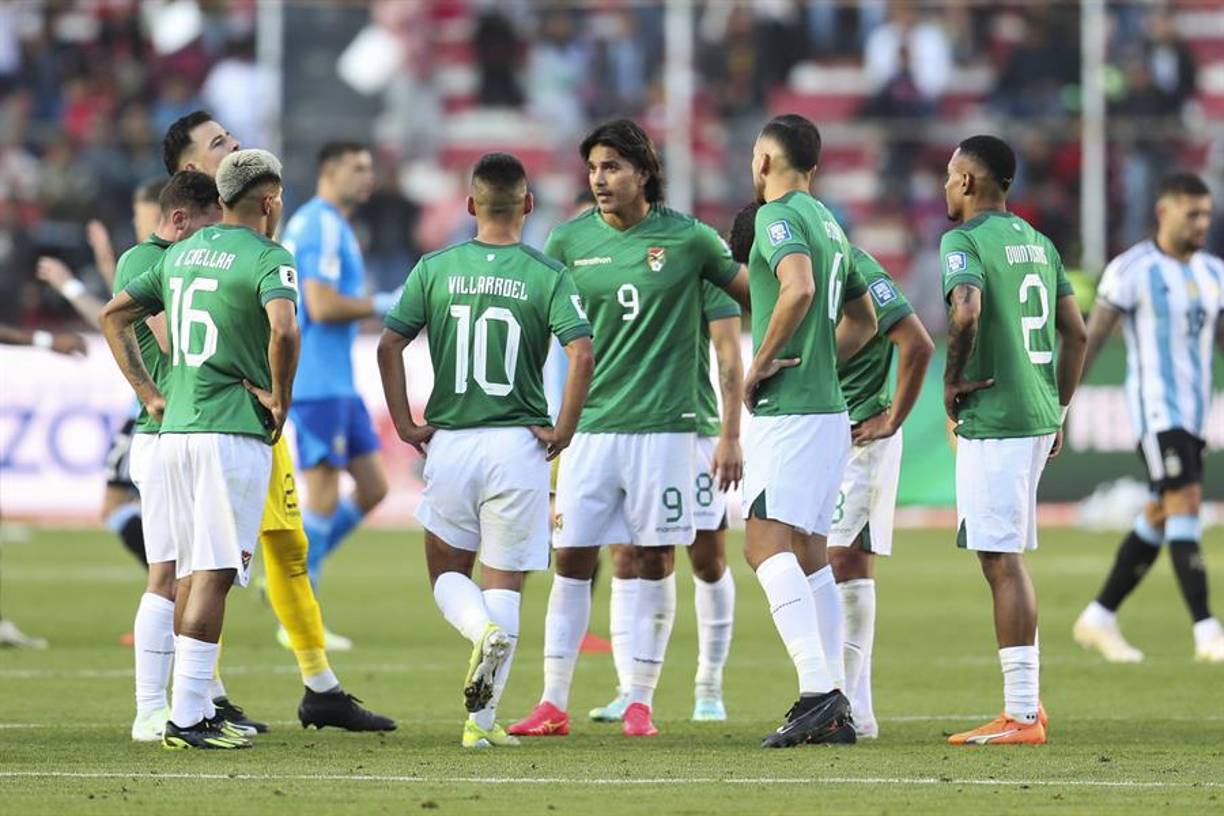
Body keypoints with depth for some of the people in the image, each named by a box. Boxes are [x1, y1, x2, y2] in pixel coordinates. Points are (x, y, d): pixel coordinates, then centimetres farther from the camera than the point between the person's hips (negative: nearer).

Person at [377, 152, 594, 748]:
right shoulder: (546, 276, -3)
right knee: (504, 584, 7)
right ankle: (483, 718, 1)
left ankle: (485, 632, -17)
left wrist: (405, 425, 3)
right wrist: (562, 431, -5)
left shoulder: (435, 269, 2)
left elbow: (388, 346, -4)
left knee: (446, 571, 16)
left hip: (449, 443, 1)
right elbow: (582, 354, -15)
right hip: (518, 445, -1)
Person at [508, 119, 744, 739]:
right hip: (591, 425, 2)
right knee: (572, 559, 0)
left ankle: (640, 701, 9)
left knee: (654, 560, 2)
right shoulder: (570, 240, 3)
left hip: (663, 425, -2)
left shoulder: (687, 239, -3)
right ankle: (553, 704, 5)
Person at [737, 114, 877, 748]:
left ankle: (817, 689, -25)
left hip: (788, 411, -9)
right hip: (829, 408, 9)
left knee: (766, 542, -14)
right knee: (809, 553, 11)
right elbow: (863, 319, 29)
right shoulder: (828, 222, 19)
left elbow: (798, 288, -29)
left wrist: (762, 363, -18)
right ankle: (834, 710, 9)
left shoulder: (778, 217, -10)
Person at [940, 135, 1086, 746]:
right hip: (1038, 418, 8)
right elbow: (1075, 332, 16)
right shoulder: (1038, 242, 15)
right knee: (1009, 559, 16)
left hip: (993, 421, -8)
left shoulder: (964, 240, -9)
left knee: (1002, 561, -7)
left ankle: (1020, 716, -9)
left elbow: (967, 311, -27)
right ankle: (1028, 702, 17)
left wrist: (952, 380, -13)